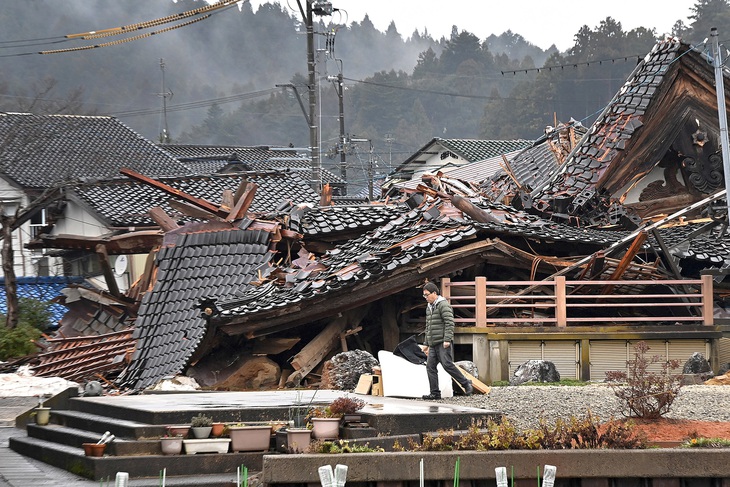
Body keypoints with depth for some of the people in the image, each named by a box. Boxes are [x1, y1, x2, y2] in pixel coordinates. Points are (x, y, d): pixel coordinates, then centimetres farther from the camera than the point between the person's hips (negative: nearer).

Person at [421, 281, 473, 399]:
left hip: (443, 343, -9)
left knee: (447, 365, -15)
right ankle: (435, 393, 1)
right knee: (430, 366, 0)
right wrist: (426, 343, 23)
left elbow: (449, 323, -16)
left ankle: (466, 384, -3)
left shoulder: (443, 305, -8)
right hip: (433, 344, 9)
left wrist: (447, 340, -22)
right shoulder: (429, 307, 20)